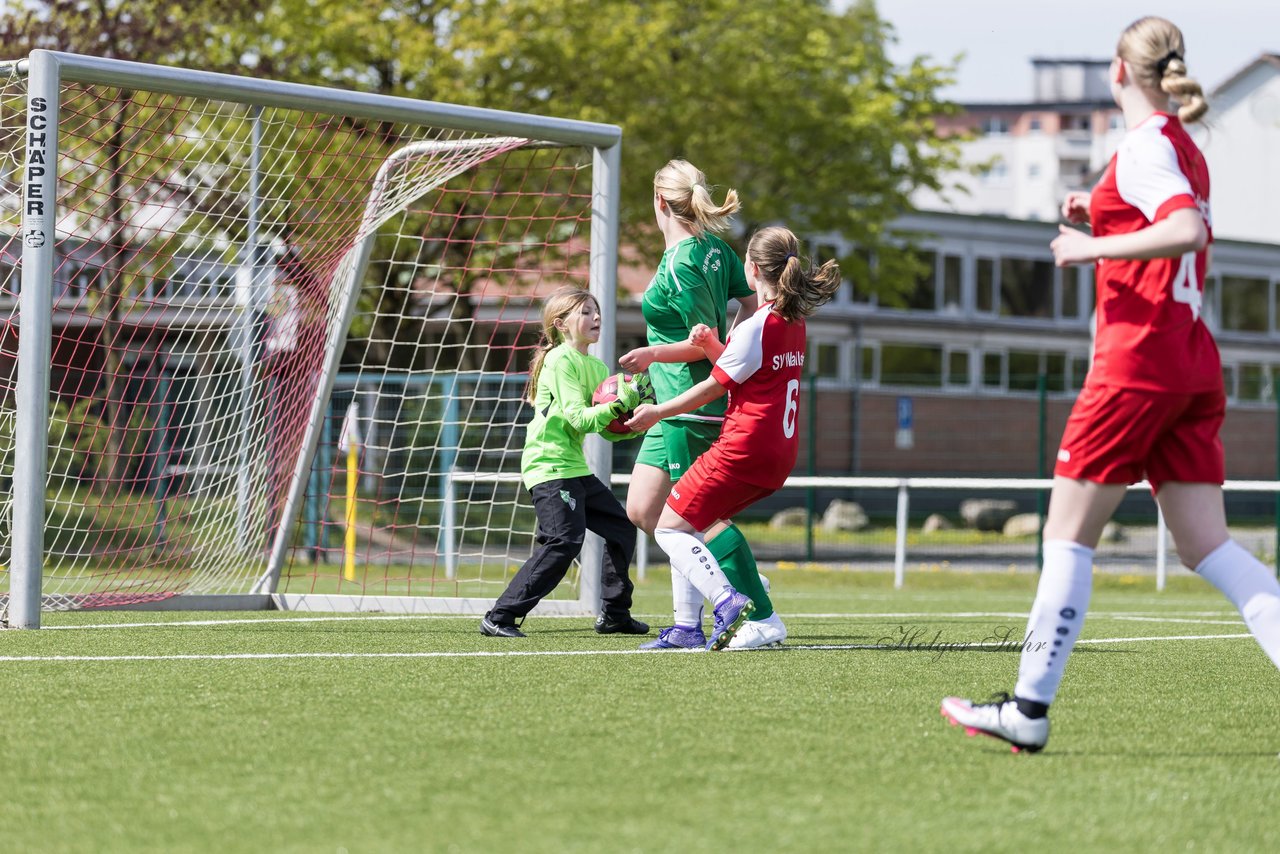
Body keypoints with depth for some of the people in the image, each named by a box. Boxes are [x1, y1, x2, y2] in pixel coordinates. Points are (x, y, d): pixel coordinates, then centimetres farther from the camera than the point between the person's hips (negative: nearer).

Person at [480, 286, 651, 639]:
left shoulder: (596, 367, 15)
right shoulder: (559, 361, -12)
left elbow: (610, 431, 13)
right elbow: (579, 420, -20)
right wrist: (618, 404, -27)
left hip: (575, 469, 10)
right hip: (549, 467, -10)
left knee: (621, 528, 12)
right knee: (564, 540, -20)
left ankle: (614, 614, 23)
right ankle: (500, 617, -20)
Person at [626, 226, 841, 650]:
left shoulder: (755, 327, -13)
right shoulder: (795, 321, 12)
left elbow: (715, 387, -8)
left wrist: (657, 412, 3)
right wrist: (712, 345, 0)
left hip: (743, 450, -9)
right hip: (780, 456, 9)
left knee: (670, 527, -4)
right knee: (693, 525, 20)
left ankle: (726, 599, -24)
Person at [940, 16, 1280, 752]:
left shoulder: (1144, 147, -10)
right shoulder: (1186, 151, 17)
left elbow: (1188, 230, -26)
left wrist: (1091, 246, -18)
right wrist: (1103, 222, 21)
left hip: (1138, 361, -9)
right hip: (1194, 367, 9)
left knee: (1069, 534, -1)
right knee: (1208, 545, 4)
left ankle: (1030, 710, 3)